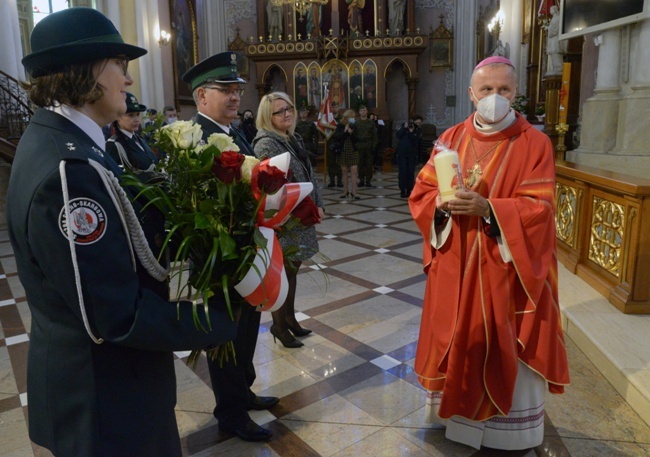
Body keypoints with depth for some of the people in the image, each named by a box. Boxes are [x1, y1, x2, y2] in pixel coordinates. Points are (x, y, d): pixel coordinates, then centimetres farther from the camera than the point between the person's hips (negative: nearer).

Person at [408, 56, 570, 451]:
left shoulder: (535, 144, -7)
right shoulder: (451, 139, 4)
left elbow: (539, 209, -14)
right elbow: (421, 194, 2)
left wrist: (487, 207, -28)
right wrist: (442, 202, -20)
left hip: (507, 268, -3)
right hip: (457, 265, 3)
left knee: (506, 348, 7)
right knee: (458, 341, 13)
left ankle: (509, 427, 28)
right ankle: (460, 409, 36)